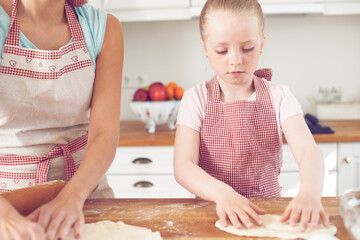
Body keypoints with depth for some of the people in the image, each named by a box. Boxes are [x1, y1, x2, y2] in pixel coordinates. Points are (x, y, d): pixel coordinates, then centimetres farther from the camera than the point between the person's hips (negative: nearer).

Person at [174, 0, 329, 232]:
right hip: (214, 211, 0)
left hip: (267, 210, 0)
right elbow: (183, 165, -12)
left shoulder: (279, 97, 0)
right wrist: (221, 192, -32)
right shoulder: (196, 99, -1)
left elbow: (308, 151, -13)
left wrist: (309, 192, -35)